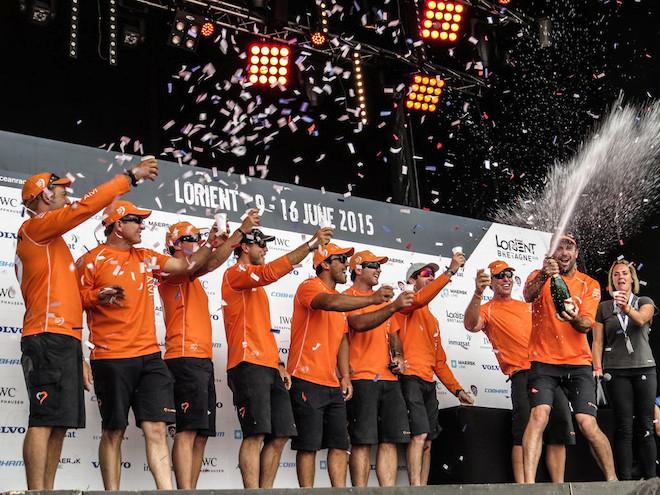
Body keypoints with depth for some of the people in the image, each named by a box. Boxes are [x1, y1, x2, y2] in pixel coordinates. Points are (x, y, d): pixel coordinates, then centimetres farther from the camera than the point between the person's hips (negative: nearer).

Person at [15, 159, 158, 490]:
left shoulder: (50, 240, 26)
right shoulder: (35, 227, 0)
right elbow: (87, 206, -12)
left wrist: (78, 357, 21)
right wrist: (131, 176, -6)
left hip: (64, 340, 9)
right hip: (49, 339, -9)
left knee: (59, 424, 5)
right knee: (44, 421, -14)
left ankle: (46, 491, 4)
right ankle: (37, 491, -17)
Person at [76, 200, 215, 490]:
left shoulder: (146, 258, 17)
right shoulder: (92, 259, 0)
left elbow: (188, 265, 22)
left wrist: (210, 242, 12)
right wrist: (99, 295, -18)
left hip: (150, 356, 5)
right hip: (111, 359, -5)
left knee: (157, 428, -1)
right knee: (113, 431, 1)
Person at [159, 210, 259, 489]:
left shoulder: (191, 277, 27)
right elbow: (211, 262, -16)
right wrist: (241, 231, -17)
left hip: (203, 360, 10)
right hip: (185, 359, -10)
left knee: (202, 433, 7)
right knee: (187, 430, -15)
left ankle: (191, 489, 8)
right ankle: (185, 490, -18)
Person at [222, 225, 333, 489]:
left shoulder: (256, 284, 28)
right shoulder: (235, 273, 1)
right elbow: (271, 271, -18)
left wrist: (278, 364, 16)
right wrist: (311, 244, -16)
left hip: (269, 367, 9)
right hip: (249, 365, -9)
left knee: (279, 436, 3)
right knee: (255, 435, -15)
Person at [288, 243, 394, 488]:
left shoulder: (341, 299, 20)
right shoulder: (310, 287, -6)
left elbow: (342, 338, 16)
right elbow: (329, 303, -29)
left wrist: (345, 376, 4)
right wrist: (371, 299, -34)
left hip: (332, 385, 8)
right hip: (307, 381, -8)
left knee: (340, 444, 5)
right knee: (308, 445, -6)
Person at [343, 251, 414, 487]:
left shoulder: (383, 300, 22)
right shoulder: (348, 297, 0)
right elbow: (358, 323, -19)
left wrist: (398, 356, 7)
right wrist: (393, 307, -26)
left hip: (388, 378, 7)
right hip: (361, 379, -7)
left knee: (390, 440, 3)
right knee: (362, 441, -8)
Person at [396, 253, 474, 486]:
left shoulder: (432, 319, 26)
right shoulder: (406, 304, 3)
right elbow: (420, 299, -23)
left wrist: (457, 389, 18)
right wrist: (450, 272, -24)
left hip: (429, 383, 9)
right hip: (411, 378, -9)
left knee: (427, 442, 4)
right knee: (419, 435, -18)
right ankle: (415, 487, -20)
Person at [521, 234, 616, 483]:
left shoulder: (589, 285, 6)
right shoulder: (538, 276, 3)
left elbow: (587, 324, -7)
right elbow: (528, 296, -20)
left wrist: (575, 319, -31)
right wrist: (543, 276, -41)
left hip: (578, 362, 1)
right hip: (543, 361, -1)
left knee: (588, 425, -9)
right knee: (538, 415, -20)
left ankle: (612, 480, 7)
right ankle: (528, 483, -22)